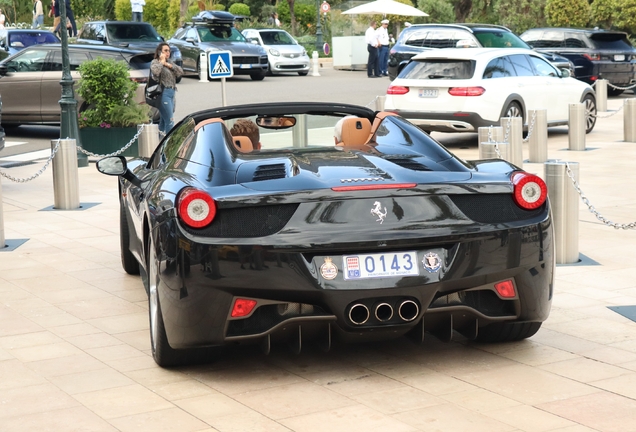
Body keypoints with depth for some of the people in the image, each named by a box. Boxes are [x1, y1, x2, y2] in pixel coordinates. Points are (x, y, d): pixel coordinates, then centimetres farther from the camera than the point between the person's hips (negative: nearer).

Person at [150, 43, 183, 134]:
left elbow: (181, 72, 9)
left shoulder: (169, 61, 18)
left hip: (171, 92, 8)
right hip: (163, 93, -8)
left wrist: (170, 65, -3)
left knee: (163, 121, 13)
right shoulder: (155, 62, -2)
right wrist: (161, 61, -11)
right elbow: (155, 71, -25)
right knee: (170, 121, -13)